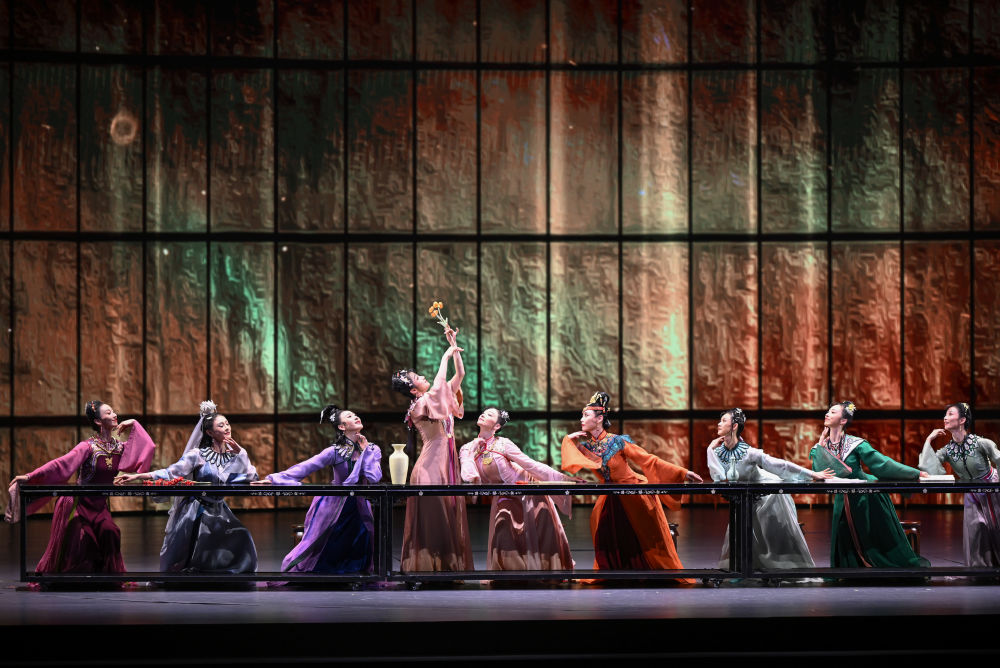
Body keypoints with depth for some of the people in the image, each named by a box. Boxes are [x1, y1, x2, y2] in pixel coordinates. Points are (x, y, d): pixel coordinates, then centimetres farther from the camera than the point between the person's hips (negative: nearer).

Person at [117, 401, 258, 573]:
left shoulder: (236, 453, 3)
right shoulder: (199, 454, -9)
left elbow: (252, 478, -3)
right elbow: (171, 473, -13)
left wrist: (240, 454, -14)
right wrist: (136, 476, -22)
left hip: (219, 512, 4)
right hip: (196, 513, -4)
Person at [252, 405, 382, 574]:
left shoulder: (373, 450, -1)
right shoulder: (335, 452, -12)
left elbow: (374, 477, -14)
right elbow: (305, 467, -19)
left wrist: (366, 451, -11)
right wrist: (273, 479, -28)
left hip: (359, 512, 4)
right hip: (333, 510, -3)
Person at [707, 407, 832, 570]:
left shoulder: (748, 452, -27)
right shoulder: (719, 451, -11)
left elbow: (779, 465, -24)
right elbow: (719, 477, -23)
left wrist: (812, 475, -24)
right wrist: (711, 449, -23)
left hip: (769, 494, -5)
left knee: (781, 538, 1)